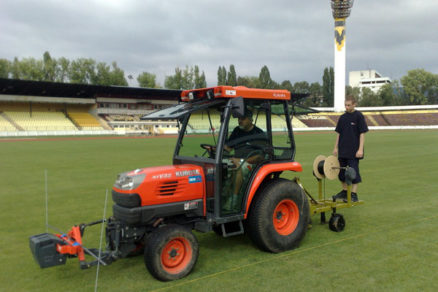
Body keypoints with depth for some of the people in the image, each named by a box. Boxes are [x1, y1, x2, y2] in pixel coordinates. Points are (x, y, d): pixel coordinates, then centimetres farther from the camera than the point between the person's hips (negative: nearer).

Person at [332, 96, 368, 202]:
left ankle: (354, 194, 5)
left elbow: (362, 133, -9)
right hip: (342, 150, 6)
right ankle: (344, 191, 26)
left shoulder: (359, 116, -7)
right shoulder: (343, 117, 8)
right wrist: (336, 147, 10)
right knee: (342, 171, 12)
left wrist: (360, 149, -15)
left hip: (354, 152, -6)